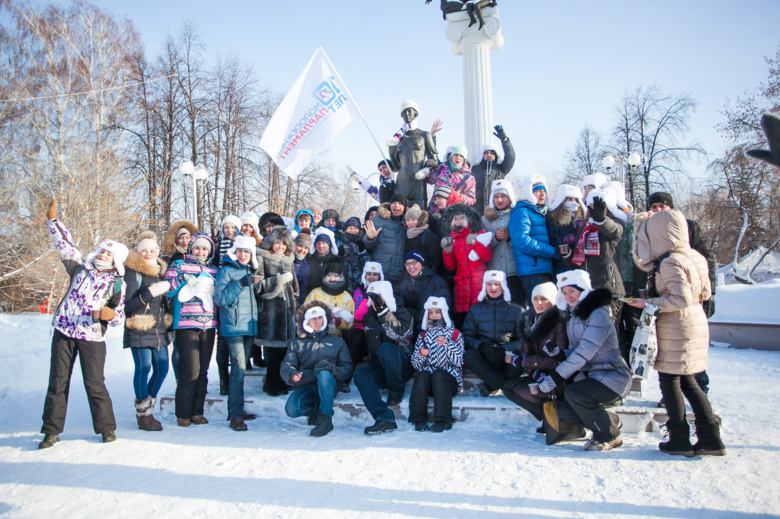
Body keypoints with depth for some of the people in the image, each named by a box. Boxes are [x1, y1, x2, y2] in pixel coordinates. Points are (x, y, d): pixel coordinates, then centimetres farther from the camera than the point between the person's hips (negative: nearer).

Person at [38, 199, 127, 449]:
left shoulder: (117, 284, 1)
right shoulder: (80, 267, 9)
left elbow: (119, 317, 0)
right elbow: (64, 244, 14)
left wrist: (107, 314, -21)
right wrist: (53, 219, 13)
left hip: (92, 338, -3)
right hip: (64, 333, 3)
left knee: (95, 384, -1)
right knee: (58, 382, 7)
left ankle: (106, 428, 13)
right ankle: (52, 431, 18)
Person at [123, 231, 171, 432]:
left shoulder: (160, 271, 15)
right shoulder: (133, 272, -6)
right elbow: (127, 305, -14)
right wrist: (150, 293, -23)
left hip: (159, 330, 7)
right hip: (139, 330, -7)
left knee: (162, 368, 5)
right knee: (143, 368, -8)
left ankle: (148, 408, 24)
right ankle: (143, 415, 7)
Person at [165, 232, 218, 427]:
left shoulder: (213, 270, 17)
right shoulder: (178, 265, 7)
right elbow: (167, 290, -2)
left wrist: (209, 286, -1)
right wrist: (183, 280, -13)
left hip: (208, 325, 4)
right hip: (186, 325, -4)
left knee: (203, 370, 6)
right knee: (190, 370, -9)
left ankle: (197, 411, 16)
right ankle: (183, 413, 5)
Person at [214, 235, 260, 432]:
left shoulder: (249, 271, 18)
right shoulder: (226, 271, -3)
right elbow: (220, 299, -14)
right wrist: (240, 285, -22)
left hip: (249, 327, 7)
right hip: (233, 327, -7)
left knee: (240, 368, 12)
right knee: (239, 368, -13)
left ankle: (235, 409, 21)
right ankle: (236, 415, -10)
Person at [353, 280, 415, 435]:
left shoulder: (402, 313, -1)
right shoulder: (369, 317, 12)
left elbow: (400, 333, -24)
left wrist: (383, 311, -27)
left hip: (403, 366, -4)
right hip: (381, 367, 4)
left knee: (386, 347, -34)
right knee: (360, 375, -26)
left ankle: (397, 391, -15)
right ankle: (384, 418, -40)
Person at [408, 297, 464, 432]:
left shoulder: (455, 334, 11)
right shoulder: (423, 336, 19)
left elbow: (458, 362, -3)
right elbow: (416, 365, 9)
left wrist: (447, 345, -17)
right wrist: (421, 354, -12)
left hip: (449, 378, -2)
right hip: (427, 378, 2)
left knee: (438, 375, -33)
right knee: (422, 375, -30)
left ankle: (443, 421, -33)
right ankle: (419, 419, -27)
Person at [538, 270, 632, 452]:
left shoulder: (598, 314, -16)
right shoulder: (574, 317, 11)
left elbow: (584, 353, -24)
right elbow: (573, 351, 10)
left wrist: (556, 378, -26)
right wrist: (550, 374, -6)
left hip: (613, 376, -8)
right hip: (590, 375, 8)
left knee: (573, 393, -30)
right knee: (564, 412, -8)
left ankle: (609, 436, -6)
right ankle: (612, 421, 17)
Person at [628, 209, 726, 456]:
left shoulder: (670, 262, -20)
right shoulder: (694, 257, 8)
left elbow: (681, 299, -25)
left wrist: (649, 303, -14)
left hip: (676, 329, -9)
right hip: (696, 323, 9)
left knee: (669, 381, 4)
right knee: (687, 382, 17)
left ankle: (680, 441, 11)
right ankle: (711, 439, 19)